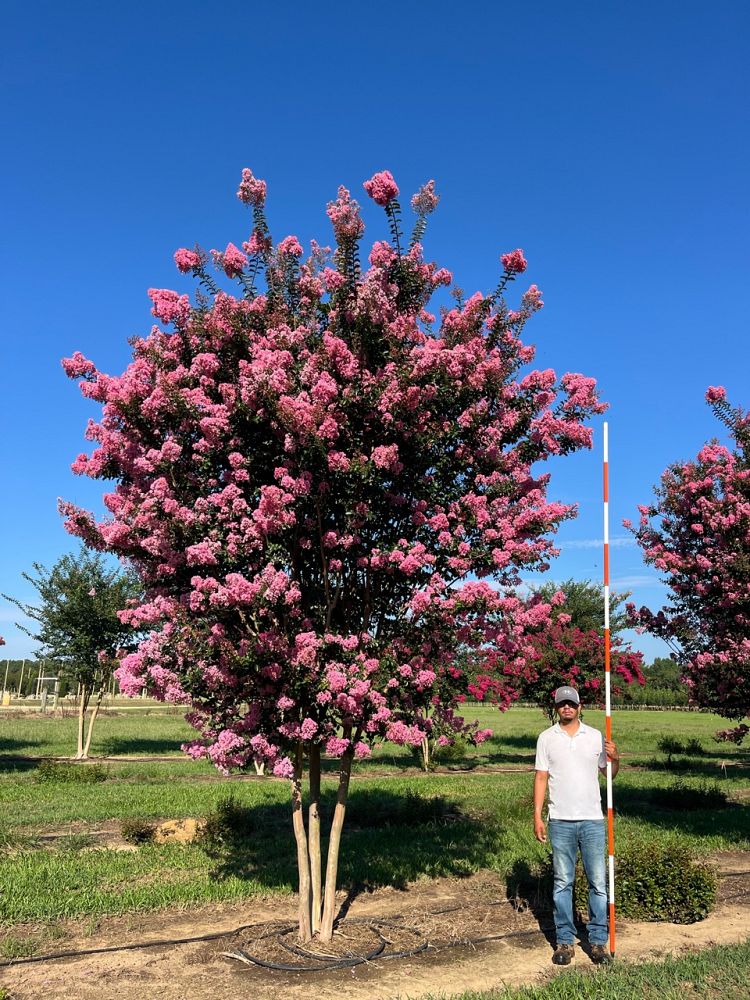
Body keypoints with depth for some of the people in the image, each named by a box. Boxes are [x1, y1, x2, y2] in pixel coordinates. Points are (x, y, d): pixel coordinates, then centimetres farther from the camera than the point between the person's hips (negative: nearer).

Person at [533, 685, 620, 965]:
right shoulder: (546, 738, 2)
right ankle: (564, 941, 15)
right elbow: (541, 777, 2)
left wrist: (615, 758, -13)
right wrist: (537, 816, -3)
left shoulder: (595, 736, 4)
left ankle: (598, 941, 14)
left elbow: (609, 773, 9)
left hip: (592, 820, 1)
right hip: (560, 821, -1)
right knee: (562, 883, 6)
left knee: (598, 882, 4)